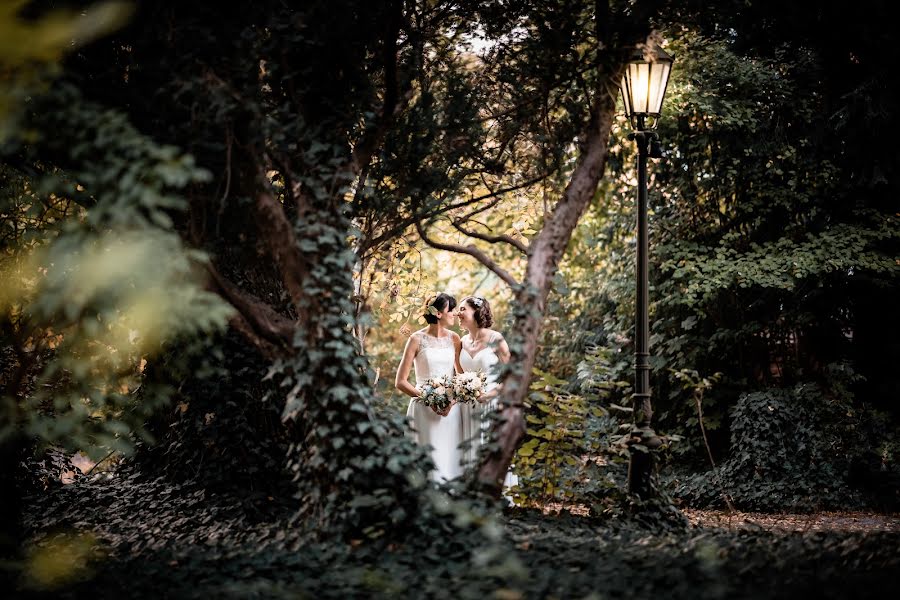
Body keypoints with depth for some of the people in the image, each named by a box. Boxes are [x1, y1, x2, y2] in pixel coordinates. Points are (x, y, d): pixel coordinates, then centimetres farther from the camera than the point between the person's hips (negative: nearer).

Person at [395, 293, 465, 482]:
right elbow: (400, 381, -4)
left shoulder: (454, 338, 8)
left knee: (452, 459, 2)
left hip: (451, 408, 4)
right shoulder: (417, 339, -4)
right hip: (425, 409, -4)